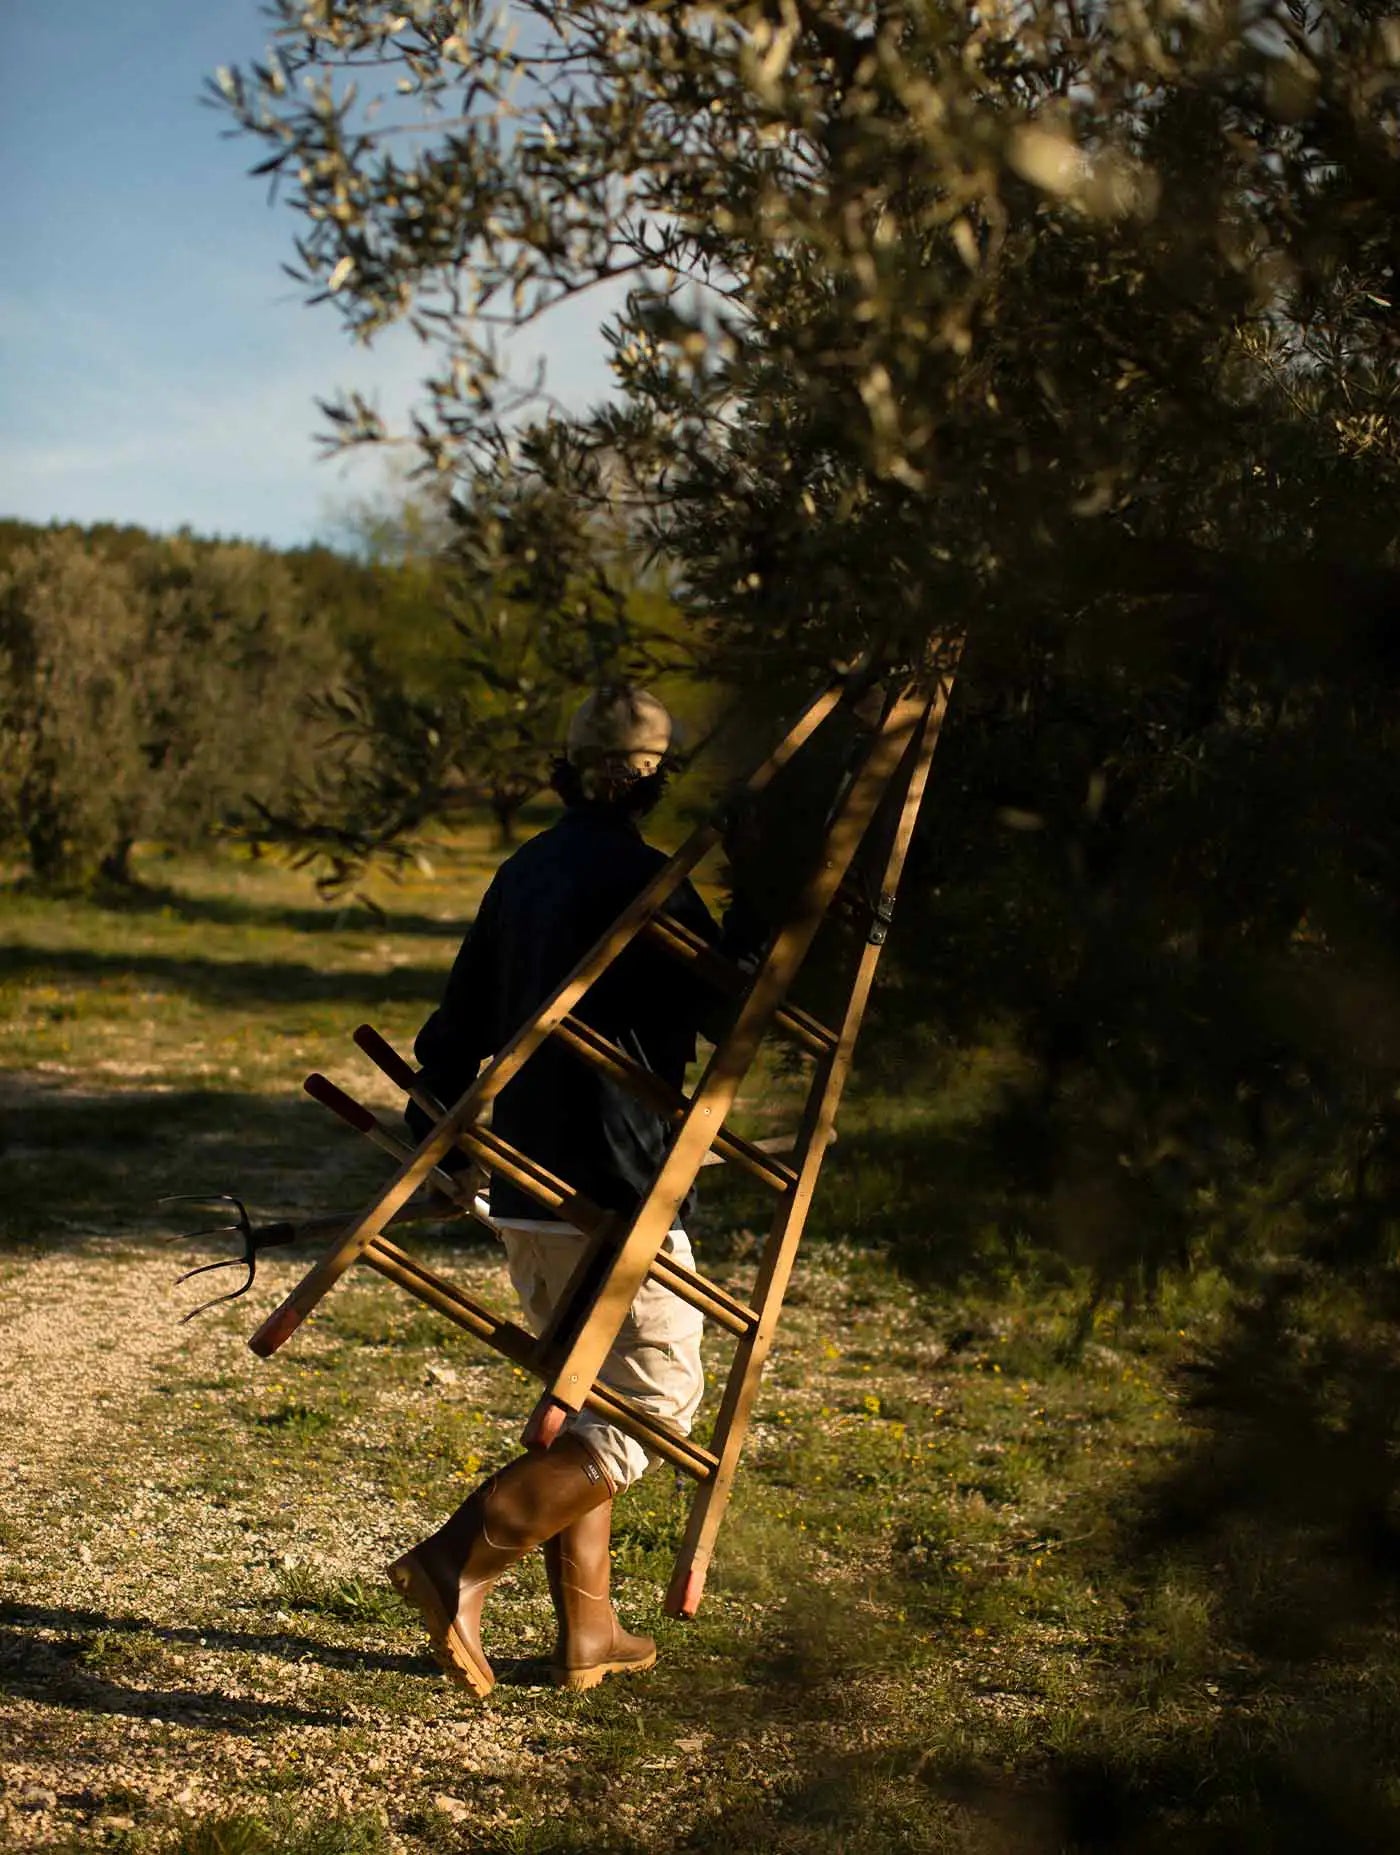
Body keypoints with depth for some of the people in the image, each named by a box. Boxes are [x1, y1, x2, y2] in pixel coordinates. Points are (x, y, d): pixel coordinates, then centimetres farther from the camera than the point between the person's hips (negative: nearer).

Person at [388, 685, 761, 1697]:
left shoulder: (523, 872, 10)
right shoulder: (646, 880, -14)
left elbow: (461, 1018, 16)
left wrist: (432, 1129, 27)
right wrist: (749, 921, 4)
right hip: (616, 1190, -8)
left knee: (582, 1401, 18)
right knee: (656, 1402, 0)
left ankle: (588, 1630, 21)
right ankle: (459, 1562, -11)